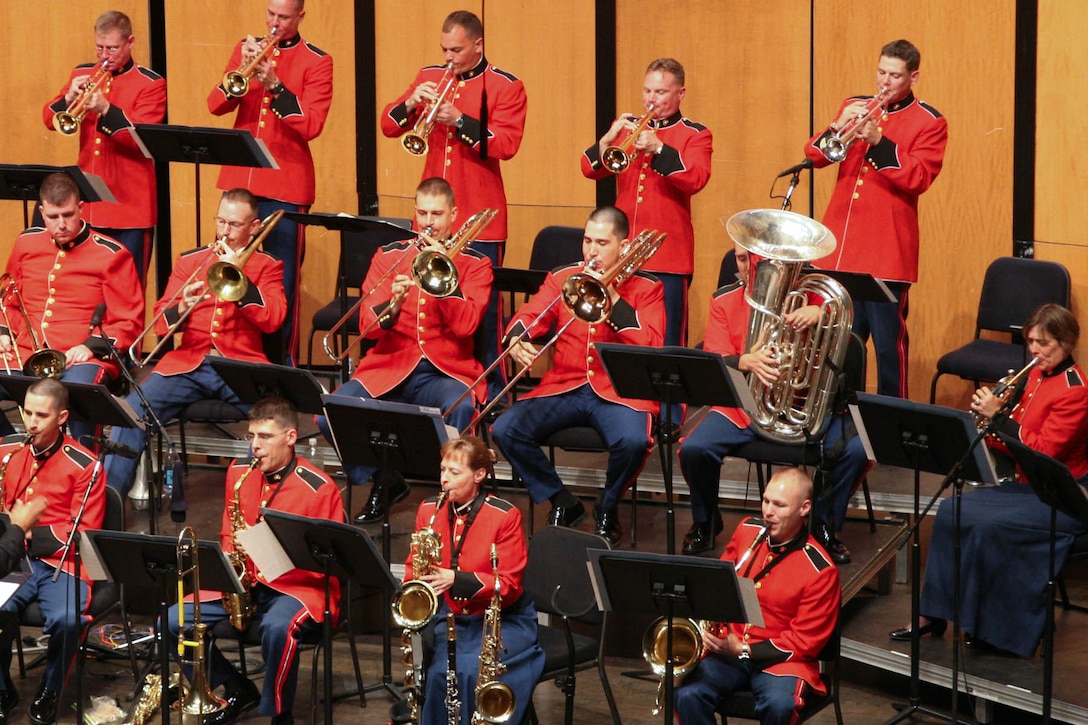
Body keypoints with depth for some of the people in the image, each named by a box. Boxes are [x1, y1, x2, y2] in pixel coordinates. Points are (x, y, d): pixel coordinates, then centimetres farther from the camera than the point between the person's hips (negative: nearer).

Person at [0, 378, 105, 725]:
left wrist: (32, 533, -16)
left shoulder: (83, 465, -4)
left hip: (61, 562, -3)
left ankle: (49, 692, -3)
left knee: (66, 620, -32)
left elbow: (84, 533, -5)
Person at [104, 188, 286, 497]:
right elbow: (160, 323, 12)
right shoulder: (190, 260, 17)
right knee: (132, 411, -22)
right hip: (188, 363, 2)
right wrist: (182, 309, -11)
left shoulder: (267, 266, 12)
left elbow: (272, 320, -5)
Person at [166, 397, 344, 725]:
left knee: (277, 627, -39)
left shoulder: (319, 488, -12)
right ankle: (238, 689, 10)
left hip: (299, 586, -6)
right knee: (172, 622, -10)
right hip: (243, 582, 6)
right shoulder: (239, 471, 5)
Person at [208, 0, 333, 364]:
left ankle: (282, 358, 7)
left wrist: (274, 84, -21)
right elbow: (216, 105, 2)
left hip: (286, 186, -4)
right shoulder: (248, 49, 10)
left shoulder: (316, 61, -2)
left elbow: (311, 126, -12)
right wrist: (242, 69, -14)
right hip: (239, 178, 4)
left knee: (283, 280, -2)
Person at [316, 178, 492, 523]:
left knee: (460, 408, -38)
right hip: (390, 368, 2)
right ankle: (384, 481, 3)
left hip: (447, 371, -2)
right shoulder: (389, 257, 11)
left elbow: (466, 325, -7)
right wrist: (392, 304, -20)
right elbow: (368, 326, 2)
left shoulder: (474, 263, 7)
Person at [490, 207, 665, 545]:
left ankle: (607, 508, -1)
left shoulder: (646, 288, 3)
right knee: (505, 430, -19)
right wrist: (516, 341, -22)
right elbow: (527, 317, 2)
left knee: (633, 441, -35)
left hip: (620, 391, -3)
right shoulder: (563, 278, 11)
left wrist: (614, 298, -14)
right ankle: (562, 503, 3)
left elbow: (652, 345, -11)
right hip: (564, 386, 3)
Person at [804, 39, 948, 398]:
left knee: (888, 343, -3)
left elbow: (919, 178, -12)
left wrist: (878, 142, -21)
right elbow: (814, 156, 7)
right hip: (841, 246, 4)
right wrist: (837, 127, -12)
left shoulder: (929, 122, 0)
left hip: (887, 251, -4)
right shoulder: (855, 106, 13)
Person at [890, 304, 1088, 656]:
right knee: (950, 511, -4)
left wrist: (998, 417, -23)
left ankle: (992, 627, -12)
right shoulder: (1037, 376, 9)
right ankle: (933, 614, 1)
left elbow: (1043, 451, -23)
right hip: (1027, 482, 9)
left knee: (988, 525, -27)